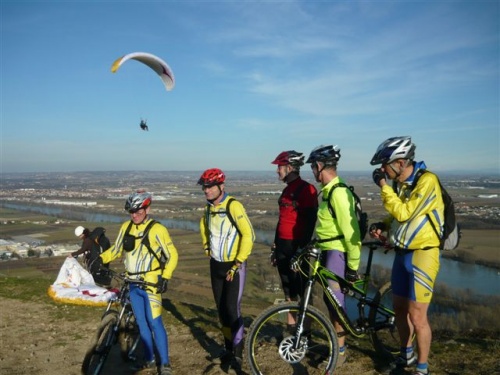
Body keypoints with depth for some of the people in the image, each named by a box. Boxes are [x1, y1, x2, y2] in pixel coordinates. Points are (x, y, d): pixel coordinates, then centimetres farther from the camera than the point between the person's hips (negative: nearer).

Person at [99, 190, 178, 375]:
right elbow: (116, 250, 15)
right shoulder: (126, 227, 5)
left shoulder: (157, 229, -12)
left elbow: (172, 255, -9)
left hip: (150, 284, -6)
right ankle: (149, 360, 28)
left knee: (154, 323, -6)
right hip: (132, 284, 6)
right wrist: (100, 259, 0)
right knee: (142, 323, 14)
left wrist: (165, 277, -18)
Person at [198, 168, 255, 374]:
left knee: (232, 309, -8)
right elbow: (204, 226, 28)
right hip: (216, 265, 7)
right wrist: (207, 247, 18)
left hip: (233, 266, -7)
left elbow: (249, 235, -22)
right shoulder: (209, 208, 5)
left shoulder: (233, 206, -18)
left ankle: (237, 355, 6)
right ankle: (228, 349, 27)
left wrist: (237, 263, -19)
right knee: (221, 309, 12)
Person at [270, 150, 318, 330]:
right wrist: (275, 246, 20)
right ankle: (291, 326, 26)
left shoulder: (306, 189, -12)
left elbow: (310, 221, -17)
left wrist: (303, 248, -19)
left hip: (297, 246, -9)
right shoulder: (287, 190, 15)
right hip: (283, 245, 9)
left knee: (301, 289, 0)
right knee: (288, 288, 15)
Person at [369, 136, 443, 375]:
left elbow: (403, 213, -24)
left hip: (422, 255, -8)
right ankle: (406, 355, 36)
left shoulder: (427, 181, -18)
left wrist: (383, 187, -18)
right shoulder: (399, 184, 7)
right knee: (399, 309, 16)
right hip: (402, 254, 8)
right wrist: (381, 226, 0)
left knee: (417, 316, -2)